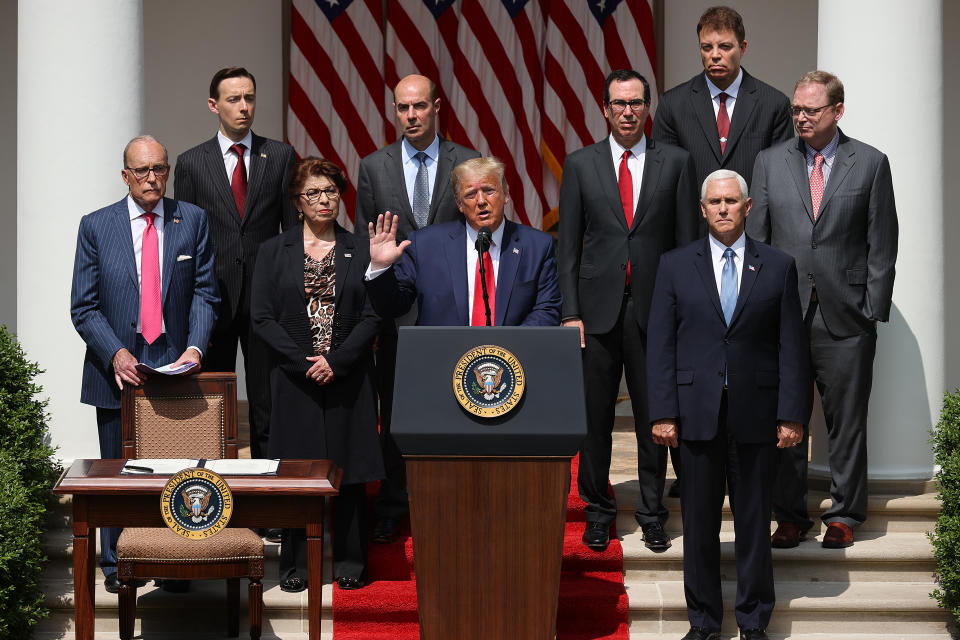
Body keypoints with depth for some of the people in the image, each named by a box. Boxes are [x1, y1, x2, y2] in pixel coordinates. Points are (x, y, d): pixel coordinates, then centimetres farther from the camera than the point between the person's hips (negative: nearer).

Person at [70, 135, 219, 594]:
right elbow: (84, 307, 0)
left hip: (176, 366, 0)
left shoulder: (193, 221, 5)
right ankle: (115, 564, 21)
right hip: (118, 368, 0)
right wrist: (115, 354, -13)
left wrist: (195, 347, -11)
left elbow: (204, 293, 4)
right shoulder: (96, 226, 3)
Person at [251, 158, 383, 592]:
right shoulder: (274, 251, 5)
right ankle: (297, 564, 11)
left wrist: (337, 360, -12)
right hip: (294, 379, 0)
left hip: (348, 379, 1)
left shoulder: (359, 251, 6)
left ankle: (350, 563, 13)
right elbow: (262, 317, -1)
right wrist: (304, 361, -11)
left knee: (349, 468, 2)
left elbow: (372, 316, 0)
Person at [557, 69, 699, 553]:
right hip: (599, 308, 0)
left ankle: (652, 513, 18)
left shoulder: (676, 162, 4)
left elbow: (688, 241, 4)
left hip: (654, 308, 0)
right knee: (595, 417, 5)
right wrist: (570, 312, -2)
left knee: (654, 417, 6)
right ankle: (598, 510, 19)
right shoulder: (580, 164, 6)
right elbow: (568, 244, 5)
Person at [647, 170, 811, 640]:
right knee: (699, 520, 5)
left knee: (754, 519, 6)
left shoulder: (778, 267, 5)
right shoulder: (675, 266, 6)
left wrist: (792, 415, -3)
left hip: (755, 414, 0)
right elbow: (660, 345, 3)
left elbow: (792, 347, 3)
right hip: (696, 411, 0)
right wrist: (663, 413, -5)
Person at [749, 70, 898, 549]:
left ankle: (844, 515, 16)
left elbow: (882, 245, 2)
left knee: (847, 420, 4)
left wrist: (874, 310, -4)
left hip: (846, 317, -1)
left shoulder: (870, 163, 4)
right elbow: (755, 239, 9)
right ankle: (790, 515, 16)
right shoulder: (769, 162, 9)